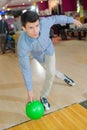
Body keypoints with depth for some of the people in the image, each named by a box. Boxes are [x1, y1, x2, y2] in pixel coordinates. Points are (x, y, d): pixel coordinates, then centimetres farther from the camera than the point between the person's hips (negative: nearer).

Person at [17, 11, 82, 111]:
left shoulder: (43, 22, -39)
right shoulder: (22, 44, -42)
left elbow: (56, 18, -16)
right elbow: (25, 69, -34)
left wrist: (72, 20, -1)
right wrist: (29, 90, -28)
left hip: (48, 49, 1)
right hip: (35, 52, 0)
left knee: (50, 73, -4)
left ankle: (44, 97, 17)